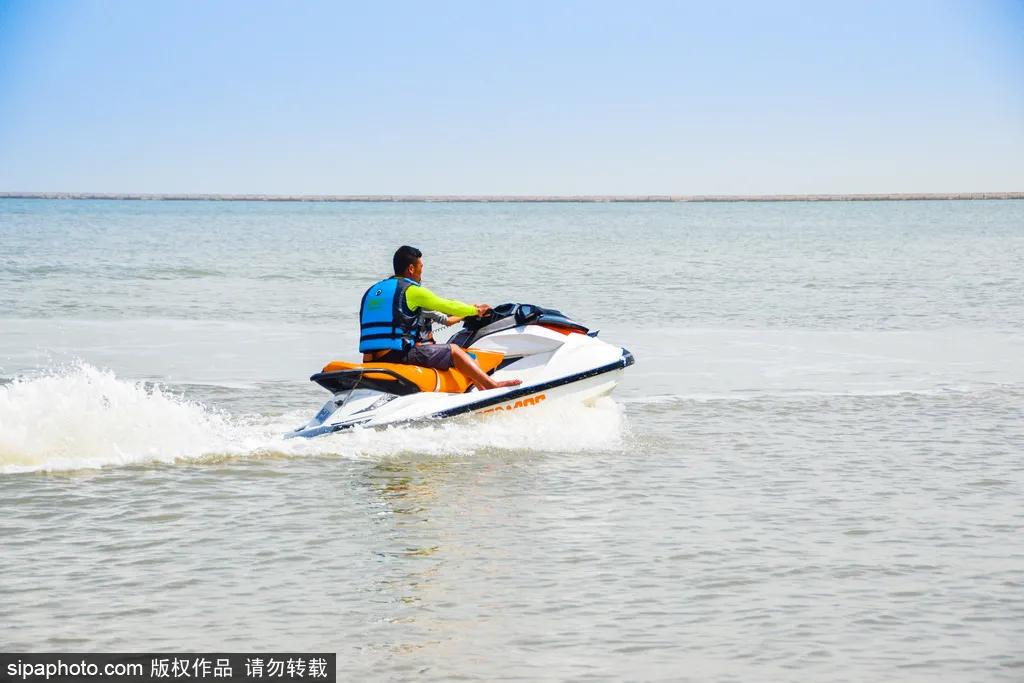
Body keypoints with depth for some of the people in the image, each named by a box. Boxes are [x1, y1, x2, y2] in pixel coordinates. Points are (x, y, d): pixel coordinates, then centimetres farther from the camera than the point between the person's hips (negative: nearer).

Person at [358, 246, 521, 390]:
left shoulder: (371, 291, 18)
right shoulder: (412, 291, -3)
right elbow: (447, 306, 6)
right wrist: (476, 310, 23)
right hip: (398, 354, -8)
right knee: (453, 351, 6)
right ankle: (493, 386, 9)